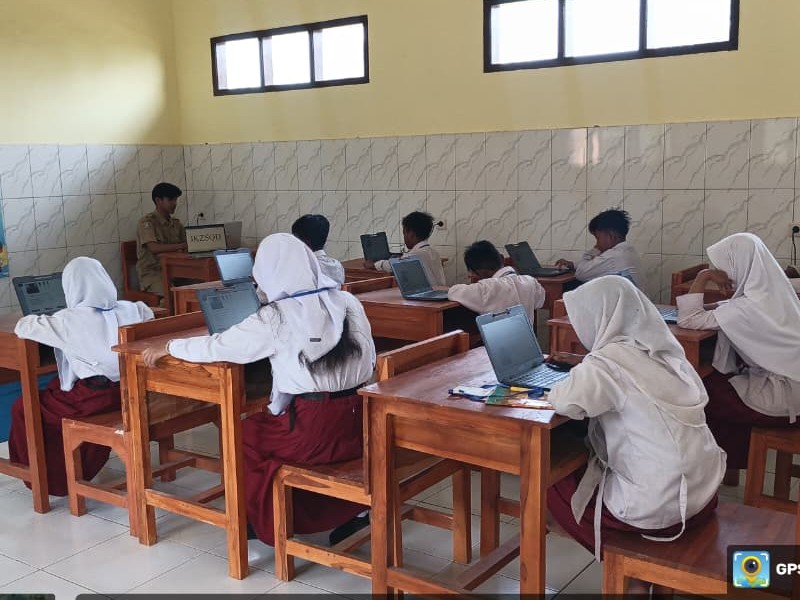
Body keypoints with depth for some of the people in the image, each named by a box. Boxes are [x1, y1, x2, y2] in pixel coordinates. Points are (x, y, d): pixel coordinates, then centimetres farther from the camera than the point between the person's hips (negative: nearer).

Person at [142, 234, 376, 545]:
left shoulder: (276, 317, -11)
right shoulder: (348, 302, 2)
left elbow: (218, 346, -3)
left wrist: (169, 347, 14)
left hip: (314, 432, -5)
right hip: (358, 425, 6)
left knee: (245, 435, 21)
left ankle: (269, 526, 33)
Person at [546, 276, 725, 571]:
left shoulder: (610, 360, -17)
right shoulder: (660, 350, 6)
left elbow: (568, 403, -31)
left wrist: (570, 380, -9)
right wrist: (584, 366, 17)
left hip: (660, 509, -7)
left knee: (554, 483, 14)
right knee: (587, 465, 28)